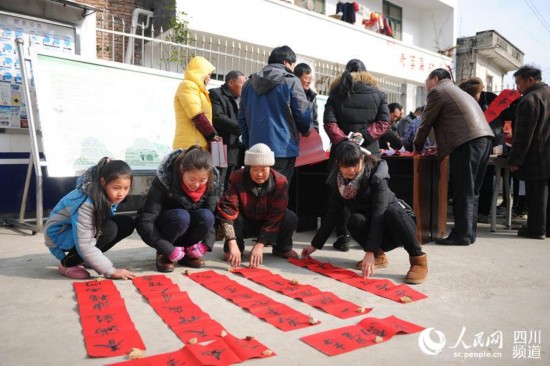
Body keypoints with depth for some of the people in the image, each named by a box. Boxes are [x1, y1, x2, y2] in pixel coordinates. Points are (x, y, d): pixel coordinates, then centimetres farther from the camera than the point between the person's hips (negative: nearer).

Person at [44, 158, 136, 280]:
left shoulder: (109, 195, -15)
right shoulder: (86, 203, -35)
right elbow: (84, 245, -35)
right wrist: (111, 271, -33)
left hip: (82, 228, 8)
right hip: (59, 234, -8)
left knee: (127, 224, -12)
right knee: (108, 230, -31)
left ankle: (81, 258, 4)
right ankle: (67, 264, -10)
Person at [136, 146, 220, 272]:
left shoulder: (212, 183, -18)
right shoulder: (164, 180, -29)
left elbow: (212, 218, -12)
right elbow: (143, 222, -31)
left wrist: (206, 245, -27)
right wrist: (170, 250, -33)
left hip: (187, 231, 4)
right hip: (163, 229, -3)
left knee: (206, 216, -29)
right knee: (181, 216, -36)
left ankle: (188, 253, -4)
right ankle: (163, 254, -10)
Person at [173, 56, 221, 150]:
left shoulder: (195, 88, 26)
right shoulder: (188, 85, -4)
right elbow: (197, 116, -16)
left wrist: (211, 135, 12)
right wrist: (212, 135, -10)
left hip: (197, 144, 9)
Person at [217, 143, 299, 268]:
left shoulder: (280, 181, -23)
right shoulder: (237, 178, -24)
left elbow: (275, 215, -25)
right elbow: (228, 208, -34)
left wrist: (259, 245, -32)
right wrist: (232, 244, -44)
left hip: (269, 224, 1)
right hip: (245, 224, 0)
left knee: (291, 218, -28)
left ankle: (282, 248, 3)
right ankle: (238, 247, -3)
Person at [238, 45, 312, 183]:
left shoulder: (250, 83, 13)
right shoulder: (290, 81, -4)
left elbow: (242, 117, 13)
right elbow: (303, 113, -6)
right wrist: (305, 131, 15)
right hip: (283, 148, -5)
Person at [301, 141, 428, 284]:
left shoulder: (376, 177, -23)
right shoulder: (339, 183, -8)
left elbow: (379, 214, -32)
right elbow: (331, 216, -1)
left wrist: (369, 252, -40)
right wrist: (314, 245, 1)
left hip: (399, 222, -4)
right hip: (374, 231, 4)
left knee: (392, 210, -38)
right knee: (355, 220, -29)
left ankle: (418, 259, -22)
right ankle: (379, 256, -4)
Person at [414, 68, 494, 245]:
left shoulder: (437, 91, 1)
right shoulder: (457, 90, 30)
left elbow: (426, 122, 2)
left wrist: (418, 147, 15)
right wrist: (440, 145, 30)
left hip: (467, 142, -9)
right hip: (484, 138, 9)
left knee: (463, 191, -7)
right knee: (472, 190, 12)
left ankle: (461, 234, -3)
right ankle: (469, 232, 17)